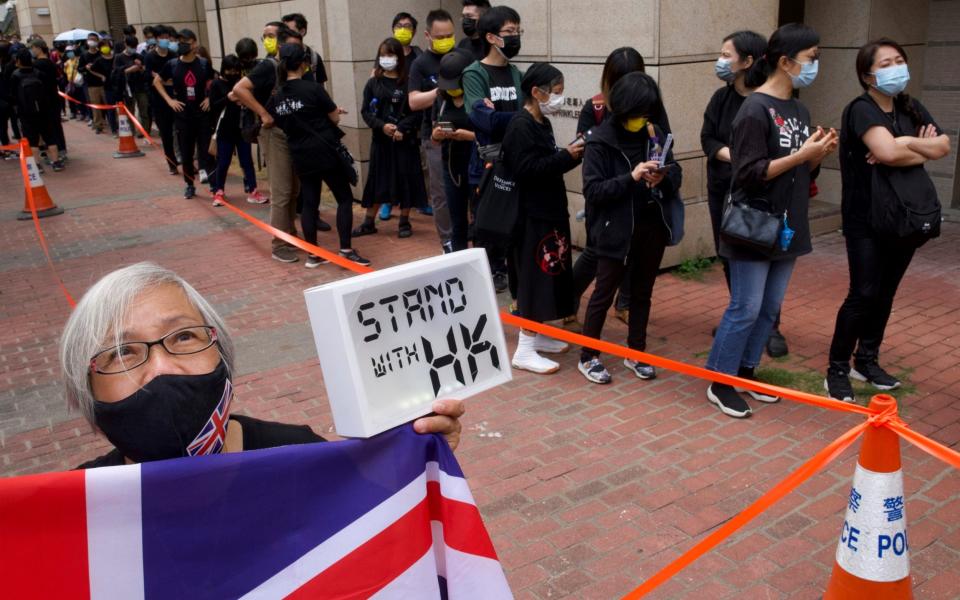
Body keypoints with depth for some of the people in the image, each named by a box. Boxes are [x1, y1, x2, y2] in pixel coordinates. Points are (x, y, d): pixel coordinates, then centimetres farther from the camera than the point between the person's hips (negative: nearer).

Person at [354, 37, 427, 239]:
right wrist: (382, 126, -13)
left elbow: (418, 111, -7)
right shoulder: (373, 83, 4)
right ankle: (369, 222, 17)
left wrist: (402, 128, -18)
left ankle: (404, 222, 16)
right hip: (381, 139, 2)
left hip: (405, 139, -2)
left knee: (406, 179, 3)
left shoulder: (409, 82, -3)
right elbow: (365, 111, 2)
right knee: (377, 180, 8)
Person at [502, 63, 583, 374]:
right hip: (533, 215, -10)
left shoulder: (542, 123, 13)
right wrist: (566, 157, -21)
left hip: (549, 211, 10)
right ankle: (525, 350, -1)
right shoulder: (520, 125, -16)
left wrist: (570, 153, 1)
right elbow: (527, 169, -25)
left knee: (550, 273, 15)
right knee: (536, 276, -7)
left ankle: (537, 335, 26)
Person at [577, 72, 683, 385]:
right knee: (604, 293, 5)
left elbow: (676, 174, 9)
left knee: (642, 292, 15)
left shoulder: (656, 134, 3)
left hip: (652, 226, 5)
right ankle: (588, 357, 19)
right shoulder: (600, 140, -11)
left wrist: (663, 177, -14)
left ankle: (635, 353, 30)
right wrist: (631, 177, -27)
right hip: (616, 228, -5)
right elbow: (592, 190, -17)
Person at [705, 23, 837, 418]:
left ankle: (746, 371, 26)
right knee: (745, 309, -2)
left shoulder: (799, 111, 11)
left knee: (770, 308, 13)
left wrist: (820, 154, -3)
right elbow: (748, 174, -21)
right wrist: (803, 154, -20)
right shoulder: (755, 109, -15)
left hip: (787, 227, 8)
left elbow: (800, 171, 17)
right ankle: (720, 383, 11)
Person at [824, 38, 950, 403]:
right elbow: (887, 152, -27)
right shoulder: (862, 109, -11)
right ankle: (837, 370, 0)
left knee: (886, 293, 11)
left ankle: (866, 361, 24)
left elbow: (943, 146, -1)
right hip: (866, 219, -7)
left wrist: (904, 144, -16)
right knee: (864, 294, -9)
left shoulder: (911, 108, 11)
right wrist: (921, 148, -8)